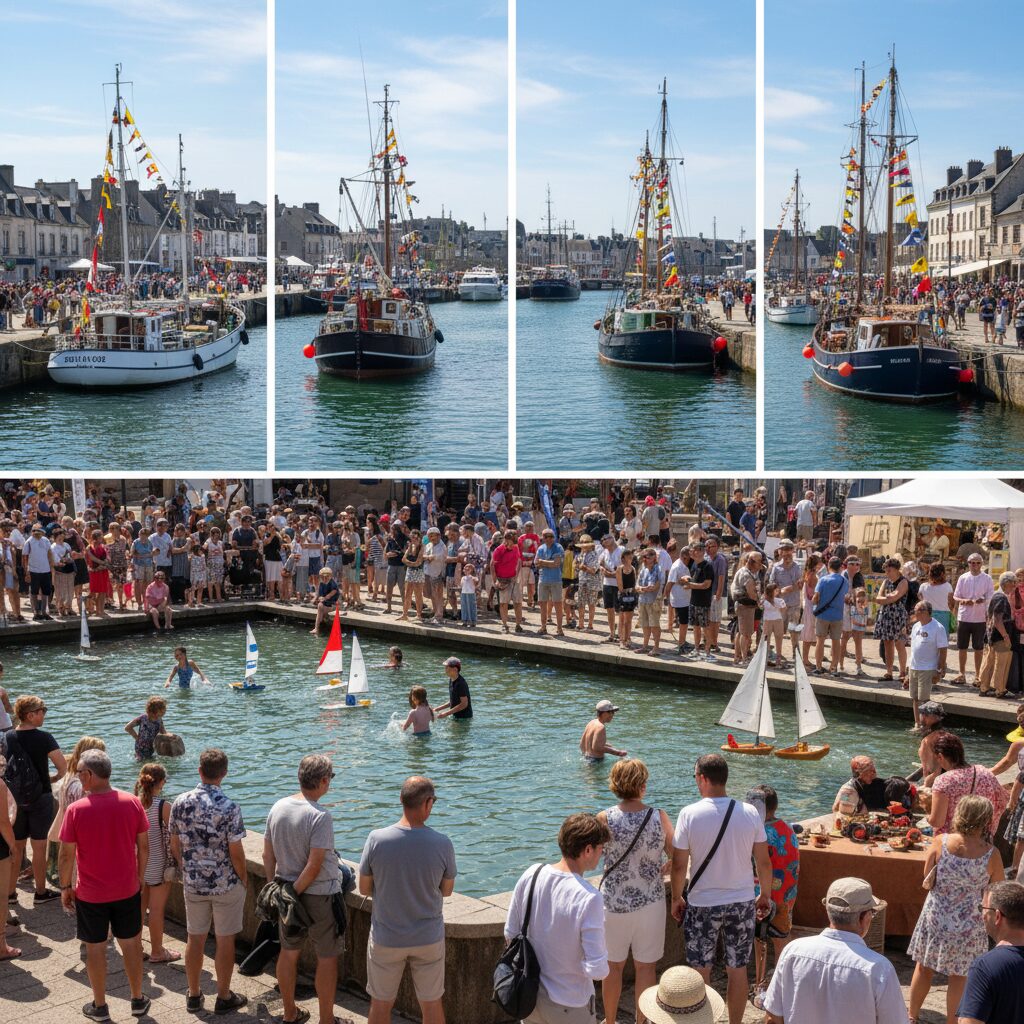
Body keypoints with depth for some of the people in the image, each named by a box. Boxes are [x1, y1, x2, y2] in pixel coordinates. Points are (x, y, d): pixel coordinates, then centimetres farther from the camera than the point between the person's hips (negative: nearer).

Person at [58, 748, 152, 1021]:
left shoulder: (76, 810, -18)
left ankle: (99, 1006, 25)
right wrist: (139, 877, 13)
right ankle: (138, 1000, 28)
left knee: (95, 947, 13)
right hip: (127, 889, 3)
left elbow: (67, 855, -12)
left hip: (91, 894, -2)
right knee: (131, 943, 17)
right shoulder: (132, 803, -10)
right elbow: (144, 846, -2)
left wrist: (65, 887, 3)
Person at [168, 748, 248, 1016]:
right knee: (225, 940, 8)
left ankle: (193, 995, 26)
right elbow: (236, 853, -16)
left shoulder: (181, 803, -7)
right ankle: (224, 997, 18)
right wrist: (244, 879, 1)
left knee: (195, 938, 15)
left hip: (193, 883, 4)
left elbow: (175, 846, 2)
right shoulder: (229, 808, -20)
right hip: (226, 884, -4)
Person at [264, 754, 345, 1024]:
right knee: (327, 958, 7)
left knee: (289, 952, 18)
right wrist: (296, 891, -12)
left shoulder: (278, 807, -1)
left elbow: (267, 856, 5)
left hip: (287, 890, 7)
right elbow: (314, 865, -24)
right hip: (320, 894, -6)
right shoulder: (320, 815, -22)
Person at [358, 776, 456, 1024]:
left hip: (386, 940, 0)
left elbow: (364, 889, -6)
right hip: (429, 939, 0)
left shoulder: (376, 839, -17)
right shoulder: (442, 844, -17)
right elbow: (447, 890, -1)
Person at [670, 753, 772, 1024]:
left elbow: (679, 865, -10)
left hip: (702, 904, -2)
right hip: (743, 903, 2)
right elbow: (764, 862, -1)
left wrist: (677, 898, 5)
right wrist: (765, 895, 14)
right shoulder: (750, 813, -8)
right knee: (738, 971, 14)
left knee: (700, 971, 13)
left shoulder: (689, 814, -15)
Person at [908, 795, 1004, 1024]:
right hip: (968, 925, -2)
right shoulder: (991, 854, -18)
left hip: (935, 918, 2)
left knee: (924, 967, 20)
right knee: (958, 976, 16)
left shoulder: (940, 842, -15)